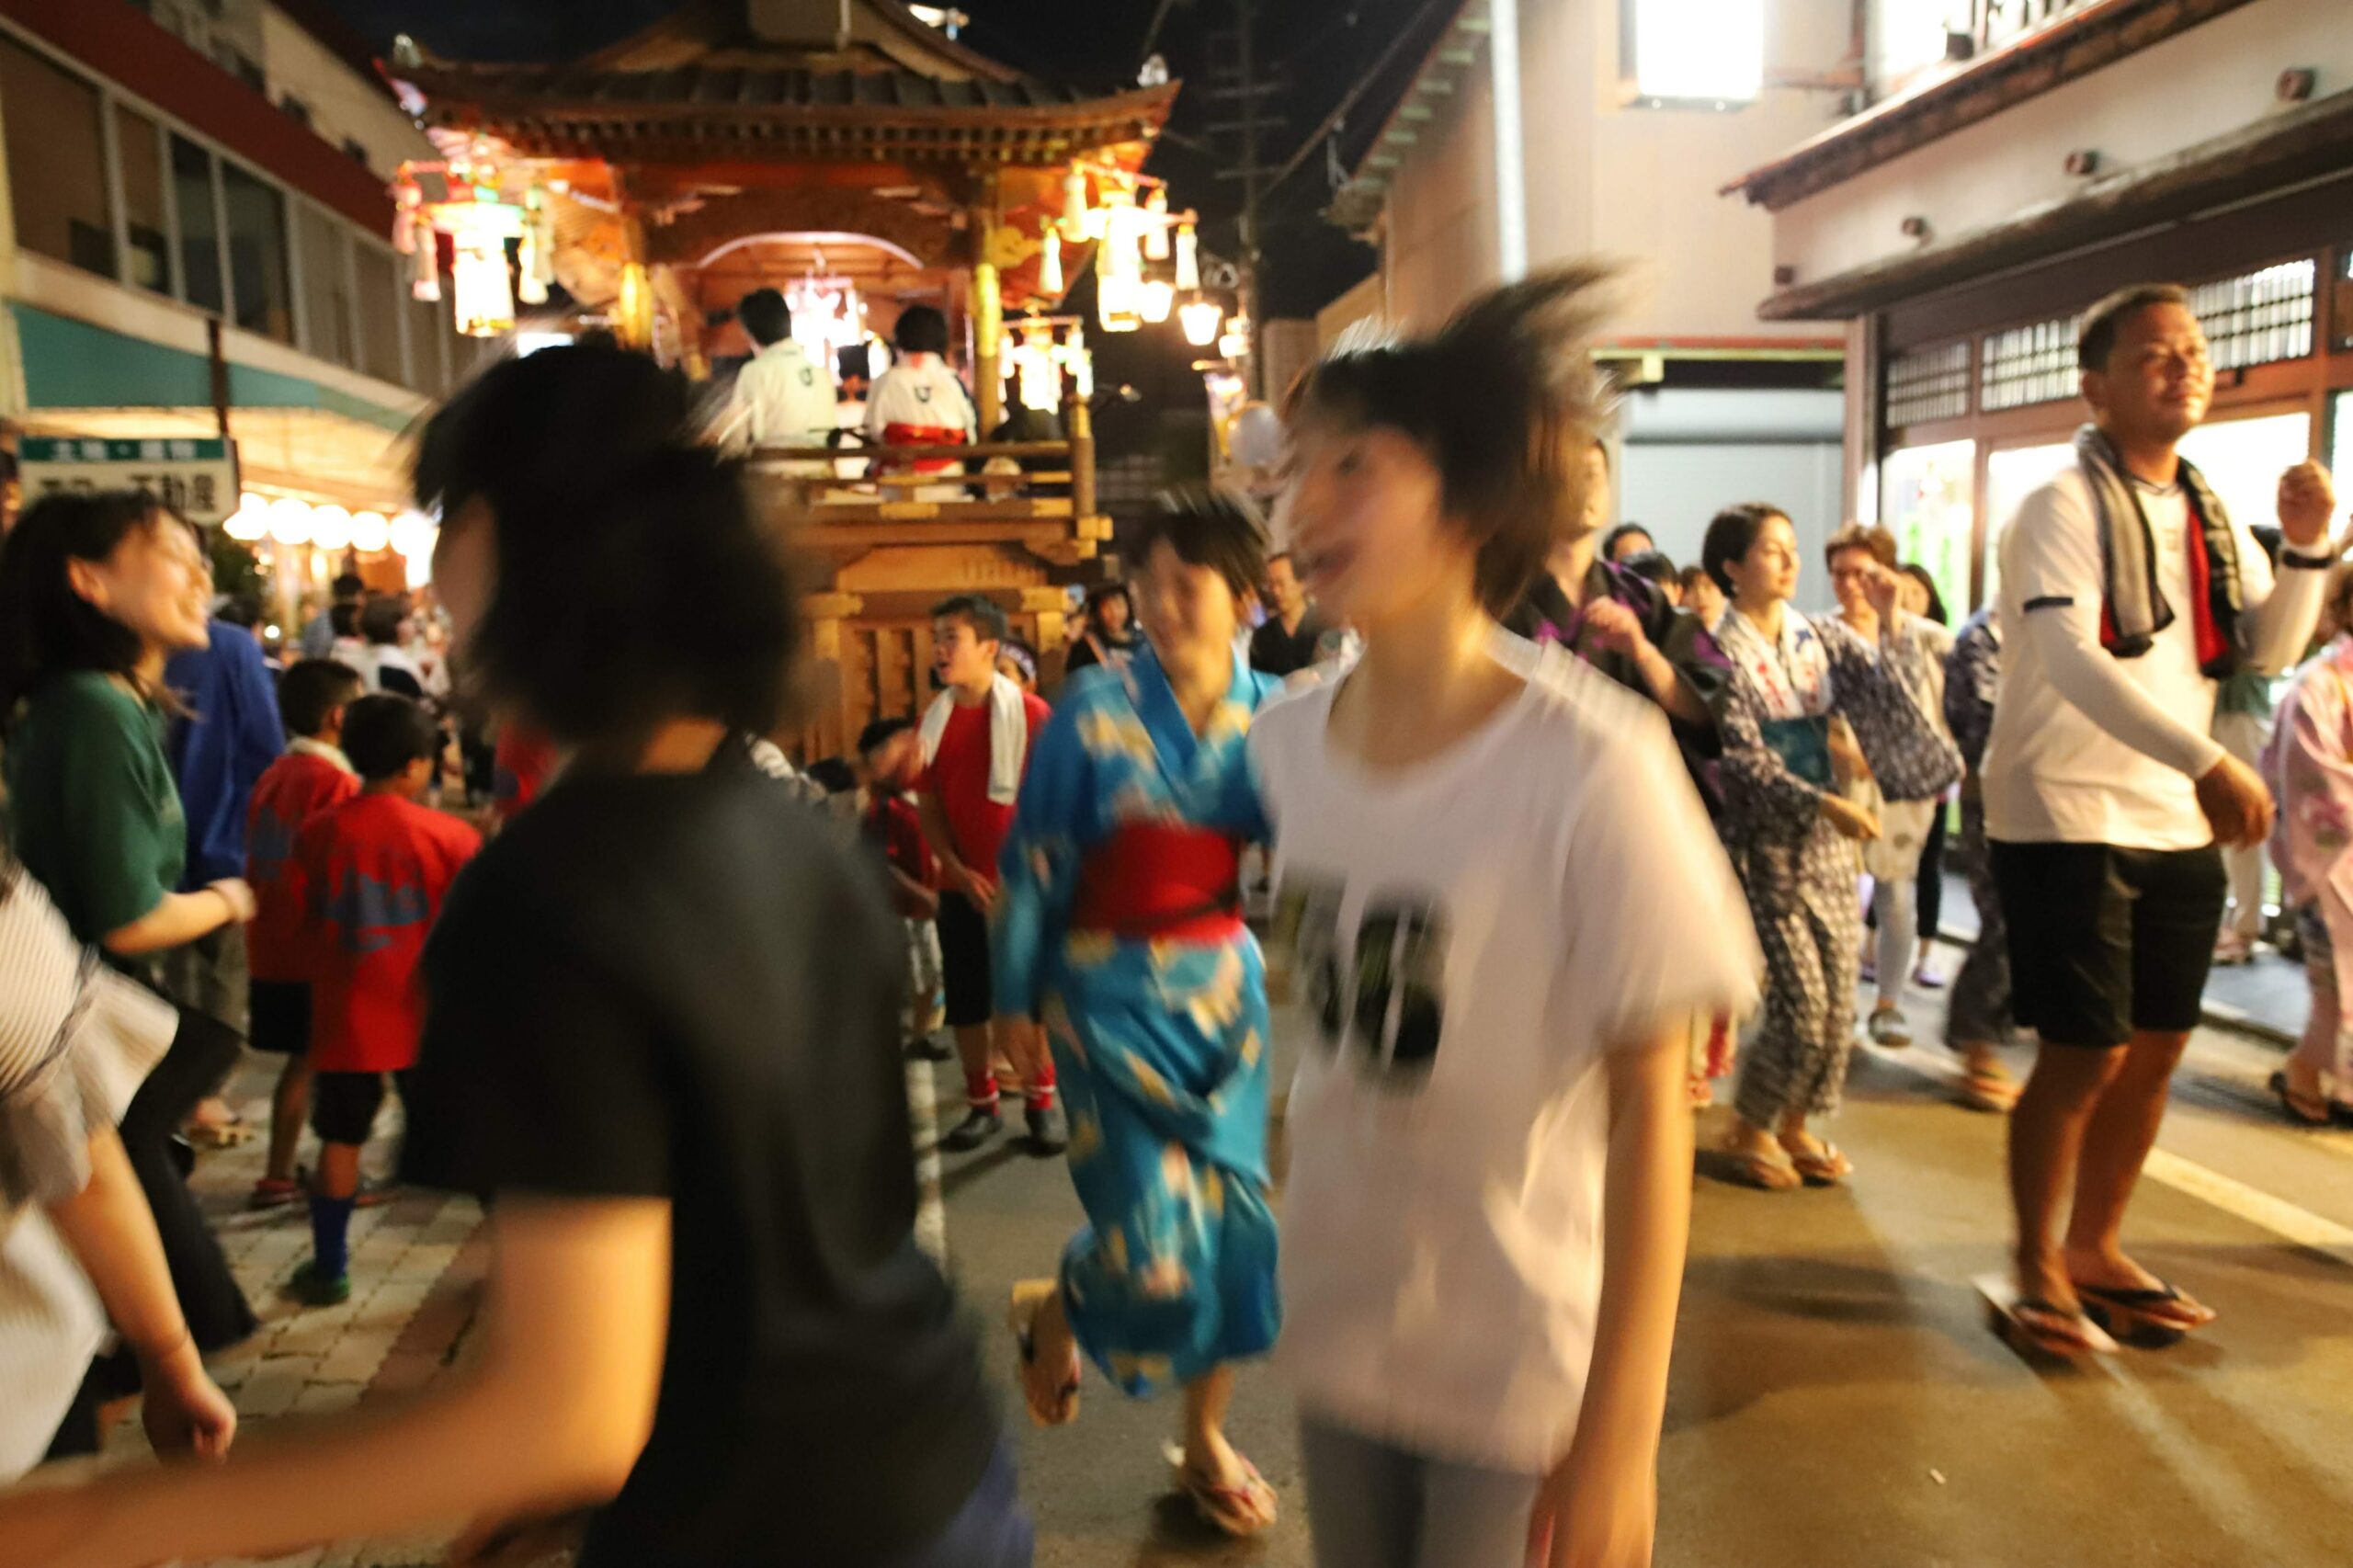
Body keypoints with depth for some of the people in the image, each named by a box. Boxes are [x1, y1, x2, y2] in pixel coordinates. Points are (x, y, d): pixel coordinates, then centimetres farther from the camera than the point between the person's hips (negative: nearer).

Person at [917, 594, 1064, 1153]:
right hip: (961, 885, 4)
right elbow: (928, 805, 6)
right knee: (965, 1001, 8)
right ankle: (981, 1105, 23)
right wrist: (958, 870, -6)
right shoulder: (933, 720, 5)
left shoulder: (1030, 714, -9)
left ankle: (1042, 1102, 19)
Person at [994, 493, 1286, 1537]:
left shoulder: (1271, 716, -2)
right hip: (1112, 992, -4)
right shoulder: (1094, 713, -12)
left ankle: (1206, 1442, 34)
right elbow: (1033, 866, -5)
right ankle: (1051, 1309, 33)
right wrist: (1017, 994, 1)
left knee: (1235, 1215, 10)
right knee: (1153, 1235, -5)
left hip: (1223, 983, 4)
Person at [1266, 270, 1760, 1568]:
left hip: (1522, 1364, -4)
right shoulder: (1281, 742, -6)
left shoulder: (1591, 769, -22)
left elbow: (1649, 1110, -17)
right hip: (1335, 1328, 5)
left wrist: (1620, 1436, -15)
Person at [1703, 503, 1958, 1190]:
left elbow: (1897, 701, 0)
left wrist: (1893, 623, -10)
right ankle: (1750, 1128, 15)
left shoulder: (1822, 638, 7)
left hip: (1829, 841, 6)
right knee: (1802, 1006, -7)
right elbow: (1742, 761, -14)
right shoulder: (1722, 653, -9)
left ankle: (1797, 1126, 26)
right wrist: (1823, 803, -23)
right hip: (1766, 844, -5)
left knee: (1839, 1002, 7)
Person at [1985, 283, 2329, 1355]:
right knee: (2084, 1056, -5)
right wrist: (2206, 763, -34)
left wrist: (2304, 548, -3)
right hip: (2067, 821, -7)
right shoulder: (2065, 507, -11)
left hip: (2178, 826, 7)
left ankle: (2095, 1248, 29)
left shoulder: (2207, 513, 12)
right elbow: (2070, 660, -25)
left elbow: (2267, 650, 13)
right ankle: (2037, 1268, 14)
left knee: (2155, 1050, 12)